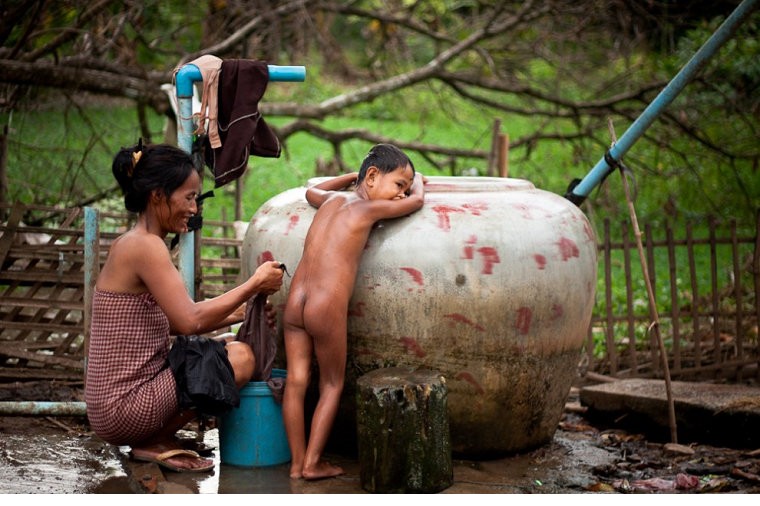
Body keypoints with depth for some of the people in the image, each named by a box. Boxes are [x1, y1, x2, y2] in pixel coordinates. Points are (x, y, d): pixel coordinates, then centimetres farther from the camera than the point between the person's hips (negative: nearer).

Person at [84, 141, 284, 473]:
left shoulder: (130, 244, 14)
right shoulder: (146, 246, -16)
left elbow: (174, 322, 15)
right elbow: (190, 321, -23)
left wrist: (239, 313, 6)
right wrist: (253, 285, -12)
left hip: (115, 403, 10)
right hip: (124, 408, -10)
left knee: (228, 349, 18)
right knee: (240, 357, -13)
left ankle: (159, 439, 7)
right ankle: (155, 442, -3)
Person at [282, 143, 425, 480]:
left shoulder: (332, 199, 19)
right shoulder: (370, 207, 1)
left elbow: (312, 191, 45)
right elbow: (418, 200, 16)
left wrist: (352, 175, 50)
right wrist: (417, 181, 37)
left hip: (294, 301, 6)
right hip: (327, 307, -6)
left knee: (296, 382, 7)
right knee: (331, 386, 9)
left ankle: (297, 463, 12)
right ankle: (312, 463, 10)